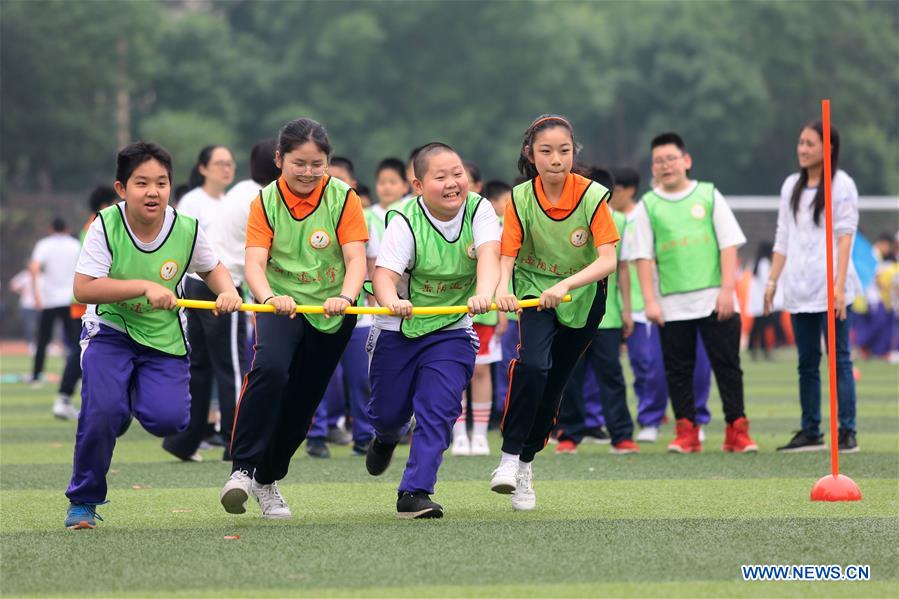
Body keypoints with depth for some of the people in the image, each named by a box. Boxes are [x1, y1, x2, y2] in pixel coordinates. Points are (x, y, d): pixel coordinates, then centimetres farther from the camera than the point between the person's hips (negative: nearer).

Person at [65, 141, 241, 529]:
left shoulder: (187, 229, -8)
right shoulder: (106, 225, -16)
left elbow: (212, 268, 12)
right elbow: (83, 289, -22)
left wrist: (227, 292, -10)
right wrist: (144, 287, -29)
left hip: (164, 338, 2)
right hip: (110, 332, -2)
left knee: (167, 420, -18)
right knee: (101, 411, -24)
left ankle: (135, 397, 21)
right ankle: (83, 502, -2)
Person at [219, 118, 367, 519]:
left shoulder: (343, 198, -9)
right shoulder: (265, 202, -8)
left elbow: (356, 259, -18)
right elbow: (254, 262, -19)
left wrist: (345, 297, -39)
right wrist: (270, 297, -40)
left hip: (330, 312, 2)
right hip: (281, 303, -2)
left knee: (300, 403, 9)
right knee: (269, 368, -31)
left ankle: (268, 479, 33)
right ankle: (242, 470, -29)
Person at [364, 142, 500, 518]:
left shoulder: (479, 210, -13)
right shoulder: (405, 222, -18)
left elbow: (489, 253, -30)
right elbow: (384, 273, -29)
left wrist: (483, 294, -50)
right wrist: (391, 301, -53)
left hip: (452, 331, 1)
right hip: (397, 331, -1)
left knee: (438, 411, -14)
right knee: (388, 413, 11)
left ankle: (414, 493, -10)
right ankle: (387, 438, 48)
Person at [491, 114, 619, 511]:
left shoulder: (593, 196, -19)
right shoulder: (521, 198, -15)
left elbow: (607, 260, -25)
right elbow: (506, 256, -17)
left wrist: (564, 285, -41)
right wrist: (502, 287, -40)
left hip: (583, 297, 1)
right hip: (534, 290, -1)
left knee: (553, 384, 9)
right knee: (533, 364, -27)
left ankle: (526, 463, 28)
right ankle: (510, 456, -20)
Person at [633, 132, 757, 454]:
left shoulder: (709, 195, 6)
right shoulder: (648, 206, 6)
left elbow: (729, 244, 2)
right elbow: (643, 256, 3)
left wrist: (727, 289, -6)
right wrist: (650, 300, -5)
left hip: (715, 299, -1)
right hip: (672, 304, 1)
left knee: (727, 364, -2)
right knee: (678, 370, 3)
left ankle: (736, 430, 2)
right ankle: (686, 433, 8)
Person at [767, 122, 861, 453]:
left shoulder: (841, 185, -3)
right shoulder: (791, 186, 15)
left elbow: (844, 237, -8)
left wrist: (839, 285, -15)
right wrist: (772, 280, 13)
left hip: (830, 288, -6)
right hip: (799, 289, 6)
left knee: (839, 359, -6)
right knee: (806, 363, 7)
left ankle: (847, 432, -6)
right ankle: (810, 432, 11)